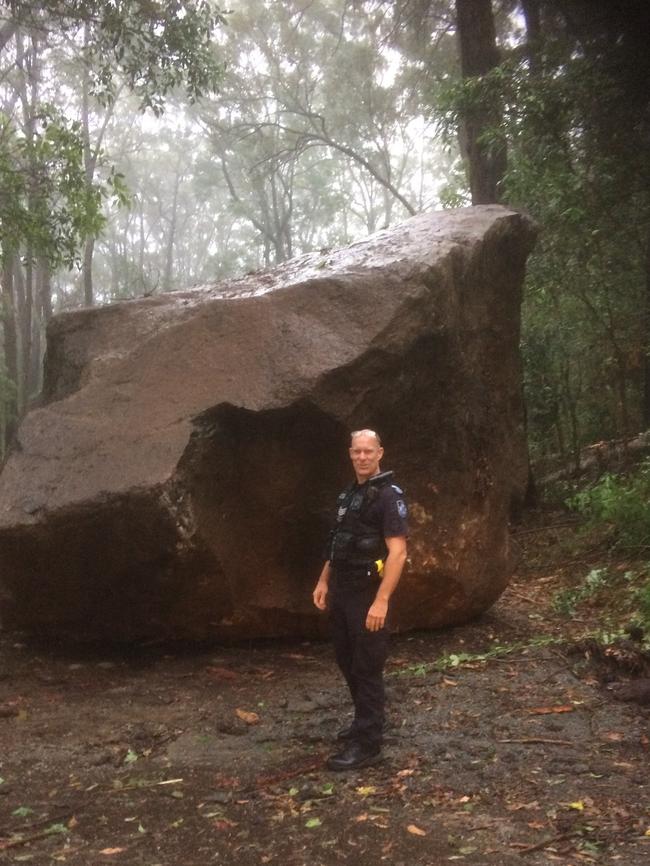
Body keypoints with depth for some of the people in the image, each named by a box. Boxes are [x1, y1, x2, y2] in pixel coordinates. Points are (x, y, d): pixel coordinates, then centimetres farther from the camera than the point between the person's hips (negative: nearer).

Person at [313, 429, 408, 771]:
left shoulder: (389, 496, -14)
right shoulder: (348, 494, 12)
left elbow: (397, 552, -20)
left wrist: (381, 601, -25)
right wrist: (324, 582, 15)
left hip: (367, 595, -8)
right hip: (341, 592, 8)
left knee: (367, 669, 0)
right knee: (347, 662, 19)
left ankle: (367, 744, 9)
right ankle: (365, 722, 36)